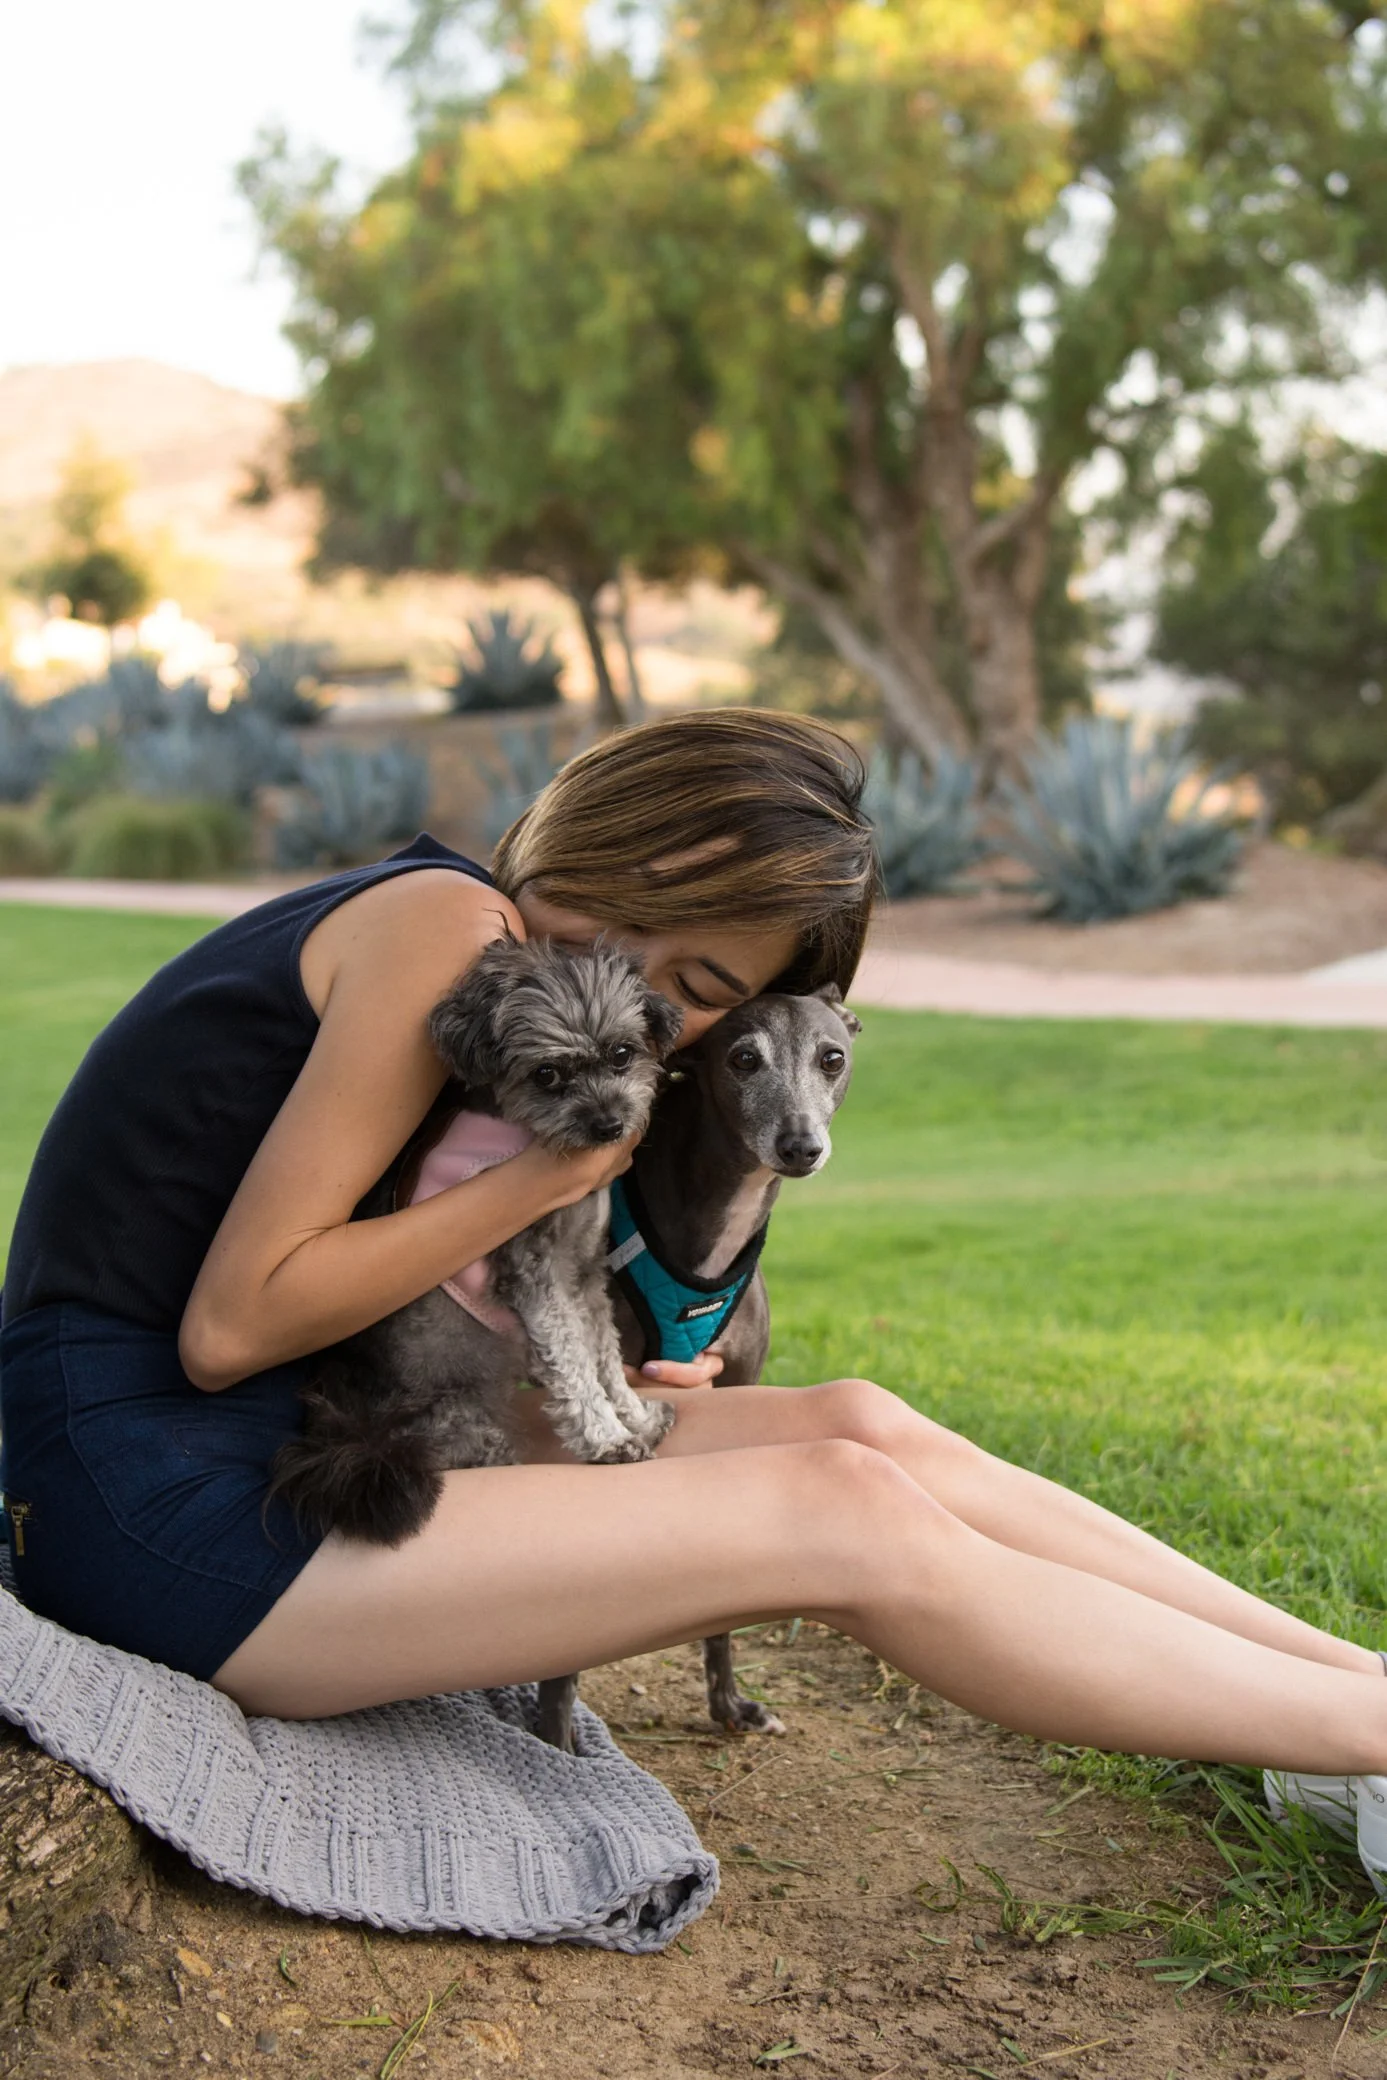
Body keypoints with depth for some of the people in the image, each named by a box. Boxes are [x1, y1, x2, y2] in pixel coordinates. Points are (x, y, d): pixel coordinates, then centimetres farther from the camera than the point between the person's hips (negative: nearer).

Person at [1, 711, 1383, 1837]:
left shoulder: (474, 945, 13)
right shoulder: (450, 923, -15)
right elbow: (230, 1324, -18)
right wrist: (554, 1175, -15)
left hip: (283, 1441, 9)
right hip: (146, 1500, -9)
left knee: (860, 1429, -1)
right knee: (846, 1519, -17)